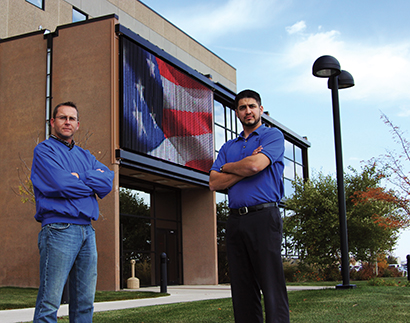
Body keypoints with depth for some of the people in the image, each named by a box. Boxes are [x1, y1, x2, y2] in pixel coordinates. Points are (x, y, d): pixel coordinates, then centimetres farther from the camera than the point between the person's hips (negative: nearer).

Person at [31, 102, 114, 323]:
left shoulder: (85, 155, 22)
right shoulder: (44, 150, 3)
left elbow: (108, 179, 5)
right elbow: (61, 184, -14)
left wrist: (78, 177, -7)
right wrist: (92, 185, 1)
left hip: (87, 231, 7)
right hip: (59, 229, -7)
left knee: (85, 303, 8)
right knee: (49, 303, -10)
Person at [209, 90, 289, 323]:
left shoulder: (273, 135, 6)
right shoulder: (228, 147, 22)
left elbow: (255, 165, -12)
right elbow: (214, 183, 9)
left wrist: (228, 167, 7)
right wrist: (244, 168, -4)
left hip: (263, 216, -5)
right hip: (235, 220, 6)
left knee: (272, 286, -8)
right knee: (242, 289, 5)